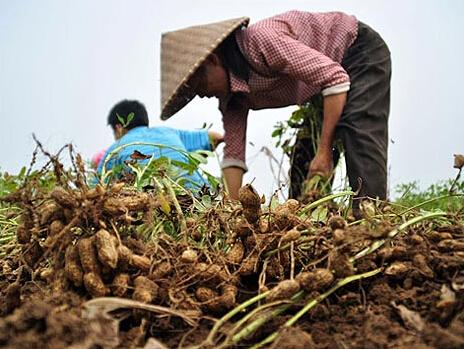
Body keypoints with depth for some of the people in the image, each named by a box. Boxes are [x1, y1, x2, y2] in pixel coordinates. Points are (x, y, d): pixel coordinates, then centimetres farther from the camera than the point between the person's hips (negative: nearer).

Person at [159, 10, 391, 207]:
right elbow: (233, 153, -3)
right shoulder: (230, 95, -7)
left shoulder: (259, 40, -35)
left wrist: (325, 151, -32)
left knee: (360, 138, -24)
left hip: (362, 52, -9)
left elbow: (335, 78, -35)